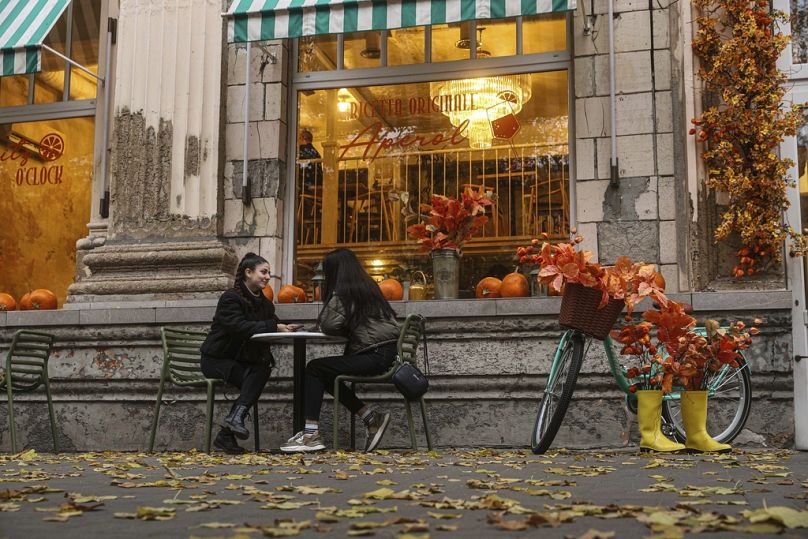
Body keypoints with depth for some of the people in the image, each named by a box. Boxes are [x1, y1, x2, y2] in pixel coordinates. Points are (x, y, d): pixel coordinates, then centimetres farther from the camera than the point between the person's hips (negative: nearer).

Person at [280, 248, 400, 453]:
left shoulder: (343, 292, -9)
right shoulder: (369, 286, 16)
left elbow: (329, 325, -13)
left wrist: (321, 319, 6)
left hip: (375, 355, -9)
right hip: (388, 350, 9)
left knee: (314, 369, -1)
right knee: (326, 374, 15)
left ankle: (311, 434, -4)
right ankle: (372, 417, 10)